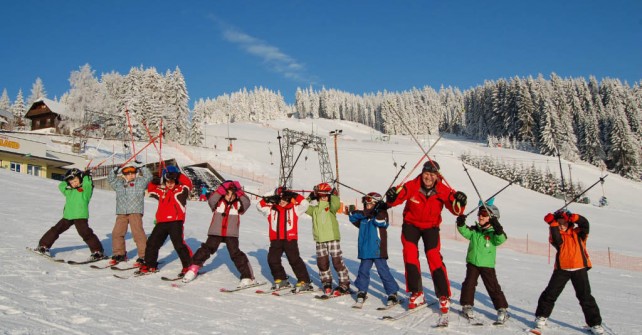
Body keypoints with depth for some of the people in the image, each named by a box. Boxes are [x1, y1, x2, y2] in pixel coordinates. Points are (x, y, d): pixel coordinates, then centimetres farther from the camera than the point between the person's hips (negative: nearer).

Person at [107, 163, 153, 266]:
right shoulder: (119, 183, 18)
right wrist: (115, 171, 11)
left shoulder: (140, 182, 7)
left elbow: (148, 177, 1)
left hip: (135, 212, -5)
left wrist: (142, 169, -3)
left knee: (138, 233, -12)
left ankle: (143, 256, -8)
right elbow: (110, 179, 24)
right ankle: (119, 254, 24)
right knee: (117, 233, 7)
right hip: (121, 213, 5)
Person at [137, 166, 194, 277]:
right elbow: (151, 188, 28)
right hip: (161, 222, 7)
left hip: (175, 222, -7)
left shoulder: (180, 190, 0)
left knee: (179, 244, -13)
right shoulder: (161, 191, 17)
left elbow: (188, 183, -16)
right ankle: (150, 265, 29)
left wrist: (178, 175, -23)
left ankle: (188, 265, -3)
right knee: (152, 243, 12)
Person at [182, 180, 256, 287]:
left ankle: (247, 276, -3)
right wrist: (221, 190, -25)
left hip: (231, 234, -1)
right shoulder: (219, 202, 2)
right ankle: (194, 268, 24)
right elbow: (211, 201, -17)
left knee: (235, 253, -7)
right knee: (207, 249, 4)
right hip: (216, 232, 1)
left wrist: (239, 191, -19)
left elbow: (247, 203, -14)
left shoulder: (237, 204, 2)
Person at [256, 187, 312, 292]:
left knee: (294, 260, -9)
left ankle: (304, 282, -4)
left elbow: (305, 204, -4)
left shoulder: (294, 209, 8)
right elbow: (260, 206, 7)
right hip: (276, 240, 4)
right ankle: (281, 280, 20)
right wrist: (267, 199, -8)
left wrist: (294, 196, -9)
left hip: (290, 239, -4)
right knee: (272, 260, 3)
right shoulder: (271, 210, 13)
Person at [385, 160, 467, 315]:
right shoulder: (411, 186, -21)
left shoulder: (443, 190, -19)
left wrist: (459, 202, -44)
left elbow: (455, 210, -22)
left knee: (435, 259, -10)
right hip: (411, 224, 1)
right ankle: (416, 294, 3)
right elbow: (394, 200, -17)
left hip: (431, 227, 0)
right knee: (410, 256, -10)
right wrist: (392, 196, -41)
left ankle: (444, 297, 2)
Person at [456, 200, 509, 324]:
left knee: (493, 287, 0)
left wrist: (498, 230, -40)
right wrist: (461, 223, -25)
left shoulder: (493, 232, -7)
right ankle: (467, 305, 17)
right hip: (472, 263, 3)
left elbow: (500, 239, -23)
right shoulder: (474, 230, 4)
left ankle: (502, 309, 8)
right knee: (469, 283, 3)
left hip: (487, 265, -3)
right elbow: (465, 231, -7)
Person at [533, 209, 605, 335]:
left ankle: (595, 323, 12)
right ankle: (541, 316, 18)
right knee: (550, 293, 1)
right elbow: (557, 241, -19)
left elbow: (585, 224, -14)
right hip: (561, 269, 1)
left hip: (579, 269, 0)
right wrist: (553, 225, -22)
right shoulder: (556, 235, 4)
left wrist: (573, 217, -29)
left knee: (586, 297, 2)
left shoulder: (578, 233, 5)